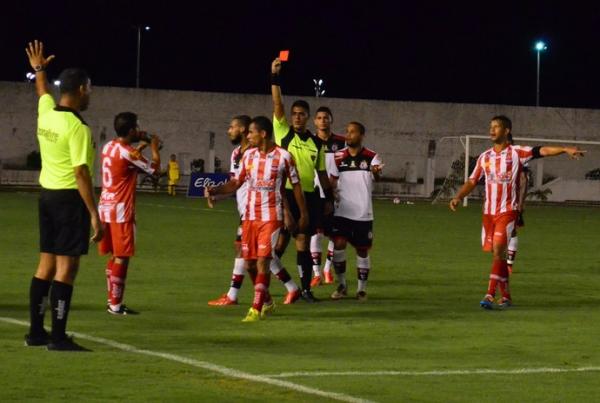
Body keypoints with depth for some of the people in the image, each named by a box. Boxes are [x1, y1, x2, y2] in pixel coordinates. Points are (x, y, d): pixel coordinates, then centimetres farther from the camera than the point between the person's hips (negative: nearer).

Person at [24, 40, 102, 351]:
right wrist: (94, 214, -20)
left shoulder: (46, 113, 5)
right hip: (70, 198, -8)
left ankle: (36, 331, 18)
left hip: (47, 195, 9)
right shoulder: (77, 127, -18)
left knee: (47, 264, 14)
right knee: (66, 267, -6)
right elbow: (81, 173, -21)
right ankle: (58, 337, -6)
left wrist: (39, 69, 50)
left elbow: (42, 91, 29)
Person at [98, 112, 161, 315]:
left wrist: (141, 145, 24)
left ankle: (112, 300, 18)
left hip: (106, 208, 8)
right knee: (122, 257, -3)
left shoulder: (108, 147, 8)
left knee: (114, 256, 15)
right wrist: (154, 148, 8)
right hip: (121, 211, -8)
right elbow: (155, 170, -6)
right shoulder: (129, 153, -16)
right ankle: (115, 304, -3)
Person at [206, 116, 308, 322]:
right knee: (249, 263, 8)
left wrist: (303, 214, 3)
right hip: (250, 216, 5)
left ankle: (256, 309, -10)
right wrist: (215, 190, -6)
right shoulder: (249, 155, 7)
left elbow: (296, 185, 1)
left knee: (262, 261, -13)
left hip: (271, 217, -5)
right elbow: (237, 182, 11)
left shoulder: (283, 156, -7)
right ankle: (266, 301, 29)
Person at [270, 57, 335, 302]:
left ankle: (306, 288, 9)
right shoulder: (283, 133, 2)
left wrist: (329, 198, 11)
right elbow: (277, 104, -8)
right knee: (281, 240, -2)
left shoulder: (317, 144, 10)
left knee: (303, 242, 5)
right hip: (286, 194, -3)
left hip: (309, 196, 3)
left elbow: (322, 172, 15)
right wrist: (275, 77, -15)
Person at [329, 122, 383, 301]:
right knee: (338, 245, -12)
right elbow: (332, 181, 8)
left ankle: (362, 289, 19)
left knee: (362, 250, 5)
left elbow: (377, 177, -20)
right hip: (342, 211, 1)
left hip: (363, 213, -1)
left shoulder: (371, 157, -4)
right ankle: (341, 285, 5)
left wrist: (376, 172, -42)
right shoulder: (338, 157, 3)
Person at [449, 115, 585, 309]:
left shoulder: (517, 153, -4)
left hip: (508, 211, -5)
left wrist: (565, 149, -30)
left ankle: (490, 295, -22)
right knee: (496, 254, 9)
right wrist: (458, 197, -5)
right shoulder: (485, 157, 11)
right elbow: (472, 181, 12)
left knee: (498, 250, -18)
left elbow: (541, 151, -16)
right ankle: (506, 296, 20)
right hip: (489, 211, 5)